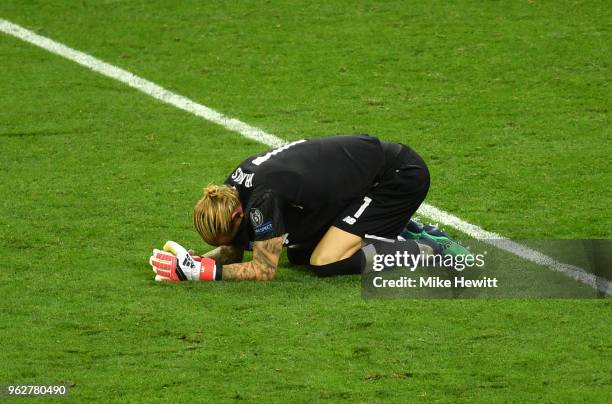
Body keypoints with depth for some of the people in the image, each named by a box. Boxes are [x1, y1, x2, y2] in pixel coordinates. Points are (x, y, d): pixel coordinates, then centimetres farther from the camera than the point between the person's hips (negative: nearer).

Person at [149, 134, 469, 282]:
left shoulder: (263, 195, -30)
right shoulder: (232, 191, -5)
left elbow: (264, 270, -26)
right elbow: (233, 252, 7)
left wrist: (200, 271, -26)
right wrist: (191, 262, -11)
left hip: (400, 177, -10)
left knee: (326, 263, -18)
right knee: (298, 254, 14)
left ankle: (429, 251, -7)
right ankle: (400, 231, 20)